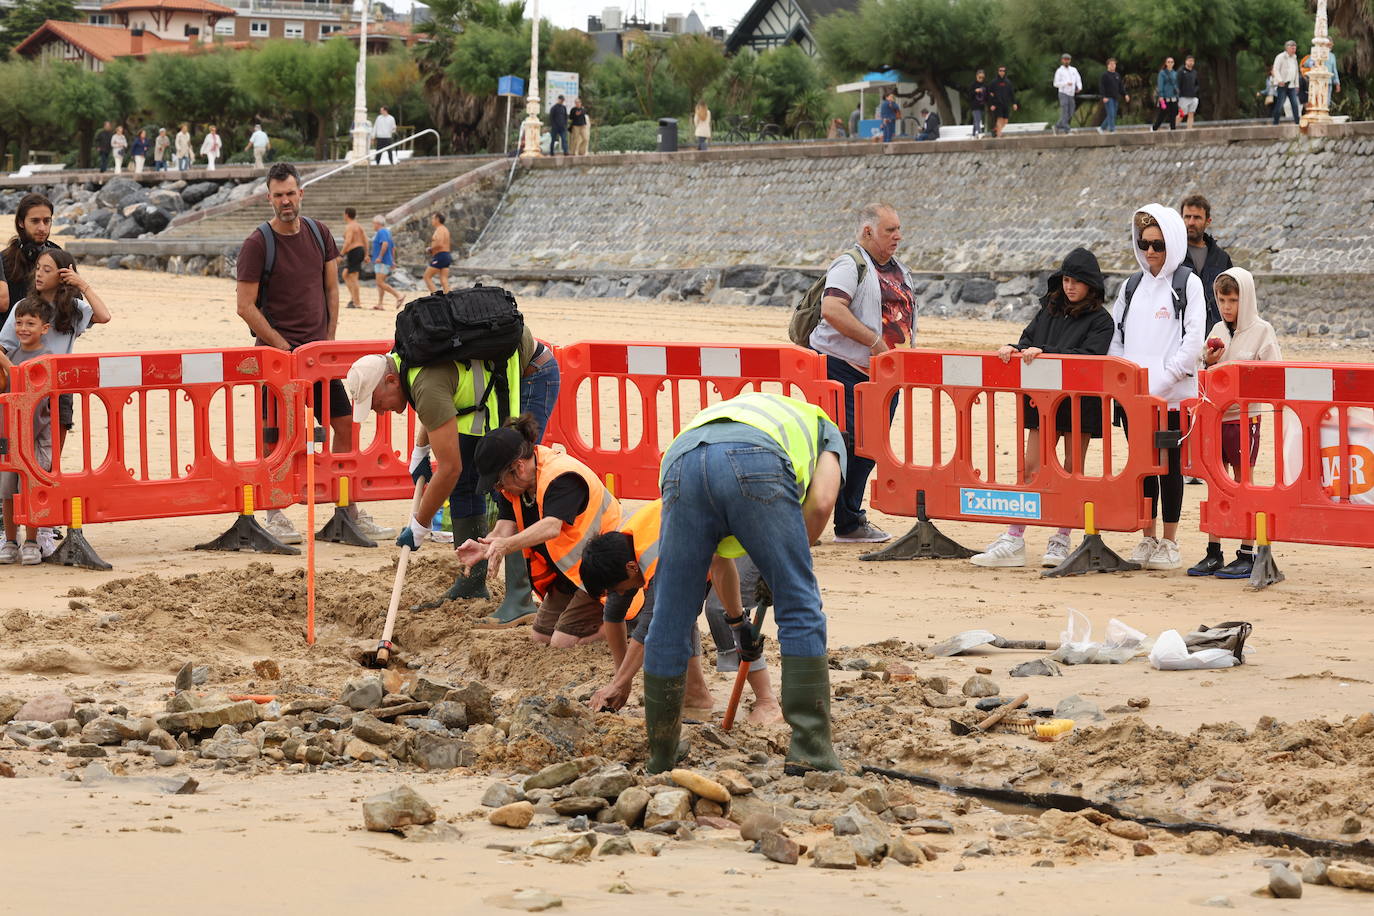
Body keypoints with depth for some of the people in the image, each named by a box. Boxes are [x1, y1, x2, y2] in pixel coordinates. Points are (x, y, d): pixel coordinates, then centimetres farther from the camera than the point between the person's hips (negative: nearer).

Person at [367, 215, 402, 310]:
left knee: (380, 283, -15)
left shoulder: (381, 232, -10)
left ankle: (399, 296, -19)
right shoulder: (387, 232, 21)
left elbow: (385, 244, -27)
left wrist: (380, 257, -27)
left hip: (382, 262, -11)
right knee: (380, 284, 9)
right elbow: (393, 247, 26)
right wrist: (393, 261, 28)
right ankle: (379, 304, 7)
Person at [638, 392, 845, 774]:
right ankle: (810, 751, 6)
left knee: (669, 624, 14)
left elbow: (718, 557, 49)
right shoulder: (825, 430, 36)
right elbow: (821, 503, 13)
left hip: (681, 464, 4)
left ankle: (660, 764, 22)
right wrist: (785, 562, 26)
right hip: (754, 464, -4)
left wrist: (739, 626, 57)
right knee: (800, 610, 9)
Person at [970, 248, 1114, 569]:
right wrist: (1013, 349, -11)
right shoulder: (1049, 311, 14)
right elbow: (1028, 341, 11)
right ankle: (1014, 540, 0)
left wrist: (1044, 352, -25)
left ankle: (1061, 541, 11)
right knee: (1031, 468, 1)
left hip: (1079, 404, -4)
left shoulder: (1100, 320, -2)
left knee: (1072, 470, 4)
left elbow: (1087, 356, -16)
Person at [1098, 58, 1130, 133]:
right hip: (1108, 98, -7)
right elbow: (1101, 87, -10)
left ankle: (1102, 128, 19)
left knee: (1113, 115, 8)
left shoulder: (1117, 75, 16)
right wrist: (1104, 97, -19)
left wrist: (1125, 95, 7)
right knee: (1111, 114, -13)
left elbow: (1121, 86, 20)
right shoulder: (1104, 75, -5)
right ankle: (1112, 130, -10)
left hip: (1116, 98, 7)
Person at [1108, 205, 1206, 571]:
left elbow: (1193, 340, -9)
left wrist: (1162, 382, -14)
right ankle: (1147, 539, 15)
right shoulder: (1131, 286, 13)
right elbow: (1115, 336, 15)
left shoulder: (1188, 284, -2)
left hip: (1173, 394, -5)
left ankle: (1169, 543, 6)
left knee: (1169, 464, 0)